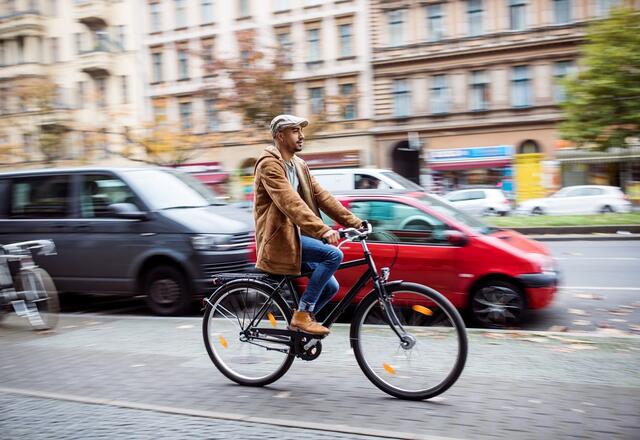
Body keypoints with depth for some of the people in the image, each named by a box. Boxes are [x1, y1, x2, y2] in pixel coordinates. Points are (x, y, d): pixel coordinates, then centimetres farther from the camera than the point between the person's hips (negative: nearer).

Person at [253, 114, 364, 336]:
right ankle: (302, 314, -14)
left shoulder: (299, 165, 14)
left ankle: (300, 322, 21)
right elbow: (291, 202, -27)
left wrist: (355, 222, 1)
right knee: (334, 255, -23)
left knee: (330, 286, 2)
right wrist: (323, 230, -37)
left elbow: (322, 196, 9)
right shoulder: (269, 164, -14)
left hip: (294, 234, 9)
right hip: (278, 237, -9)